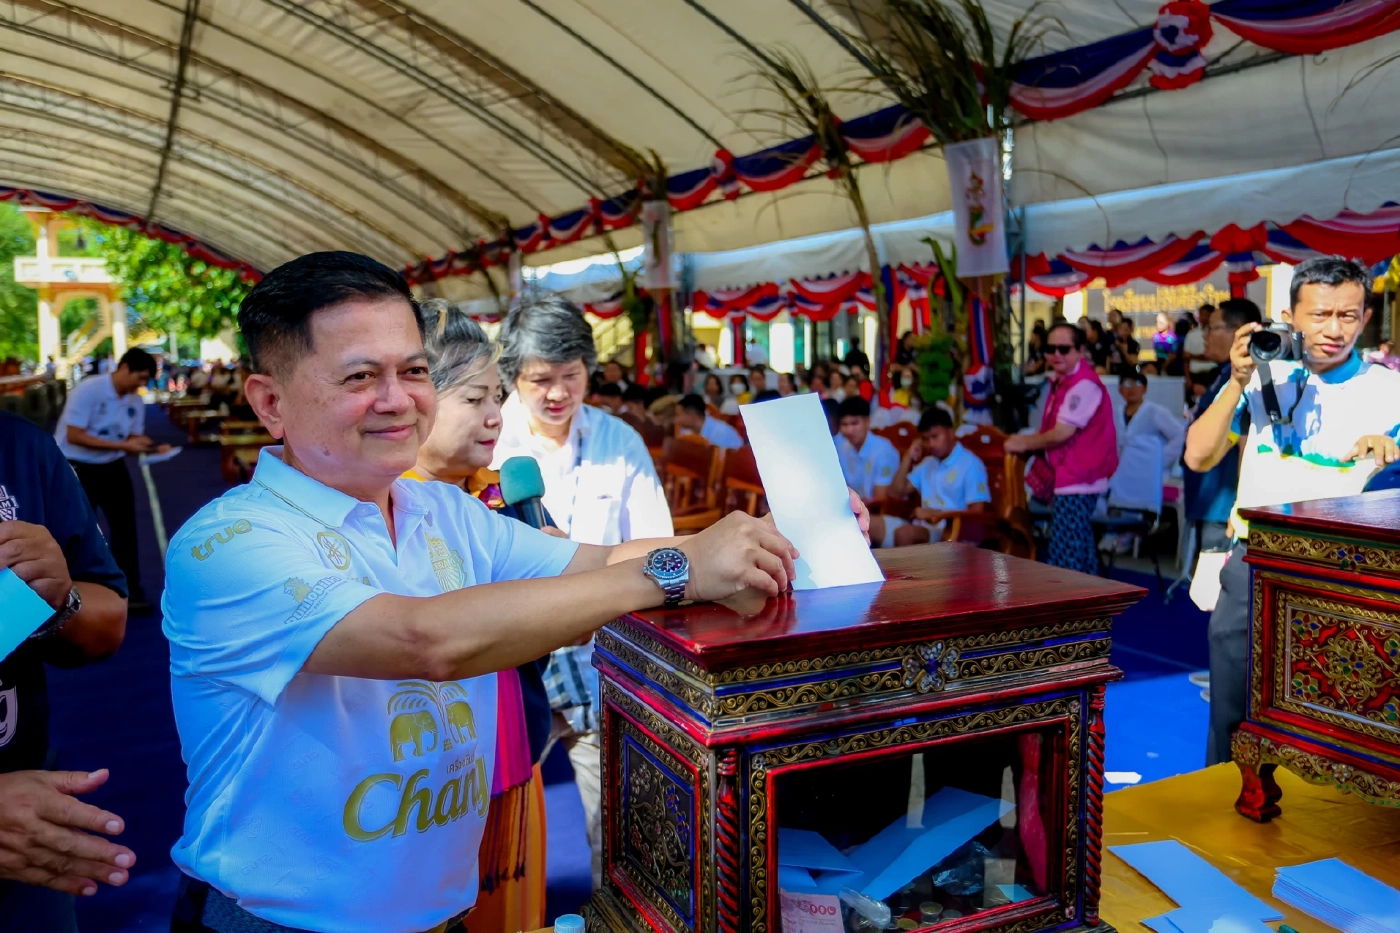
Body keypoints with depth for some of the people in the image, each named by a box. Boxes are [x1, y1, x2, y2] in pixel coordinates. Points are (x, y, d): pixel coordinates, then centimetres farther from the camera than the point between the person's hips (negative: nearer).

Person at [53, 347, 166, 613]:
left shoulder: (136, 401, -2)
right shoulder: (87, 390, -22)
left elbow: (134, 438, 4)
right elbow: (74, 436, -26)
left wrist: (153, 449, -19)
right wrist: (123, 445, -30)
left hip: (111, 467, 6)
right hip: (76, 467, -6)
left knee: (125, 528, 4)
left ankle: (129, 591, 13)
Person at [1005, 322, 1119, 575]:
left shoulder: (1084, 384, -18)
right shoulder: (1060, 381, 12)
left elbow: (1062, 433, -20)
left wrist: (1024, 443, -5)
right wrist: (1027, 441, 1)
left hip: (1078, 479, -10)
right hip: (1067, 477, 10)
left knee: (1064, 557, -9)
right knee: (1080, 551, 18)